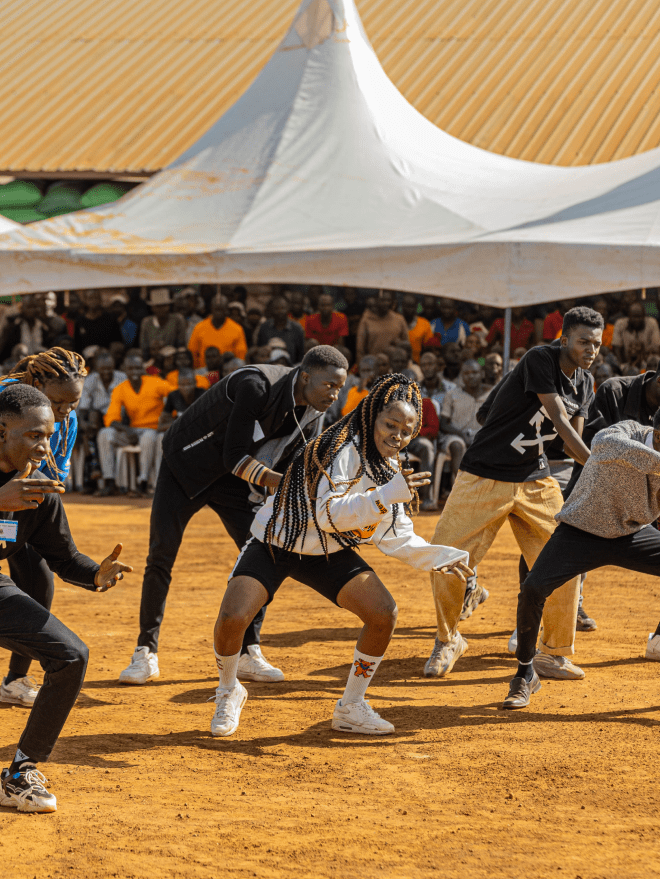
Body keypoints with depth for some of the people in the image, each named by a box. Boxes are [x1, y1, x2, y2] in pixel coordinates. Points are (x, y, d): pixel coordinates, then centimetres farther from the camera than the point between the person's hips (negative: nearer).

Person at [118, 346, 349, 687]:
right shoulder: (257, 386, -33)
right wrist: (277, 480, -42)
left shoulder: (312, 412, -11)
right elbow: (235, 456, -33)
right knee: (161, 554, -8)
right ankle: (146, 652, 2)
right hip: (186, 464, -6)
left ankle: (248, 654, 5)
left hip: (233, 479, 6)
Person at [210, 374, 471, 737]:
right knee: (232, 619, -24)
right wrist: (388, 495, -44)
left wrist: (445, 558, -7)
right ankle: (229, 693, 8)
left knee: (383, 614, -11)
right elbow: (327, 514, -37)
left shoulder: (393, 467, -1)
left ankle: (350, 708, 7)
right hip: (275, 544, -6)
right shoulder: (343, 449, -26)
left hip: (328, 554, 6)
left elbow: (397, 538, 5)